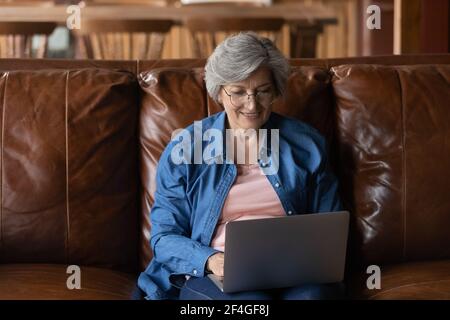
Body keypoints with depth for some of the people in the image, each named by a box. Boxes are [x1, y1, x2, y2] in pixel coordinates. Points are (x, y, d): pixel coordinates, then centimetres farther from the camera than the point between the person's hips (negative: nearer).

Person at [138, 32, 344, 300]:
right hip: (214, 277, -1)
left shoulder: (307, 144, 12)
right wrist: (210, 259, -16)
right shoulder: (183, 149, 7)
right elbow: (164, 236, 4)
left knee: (314, 294, -35)